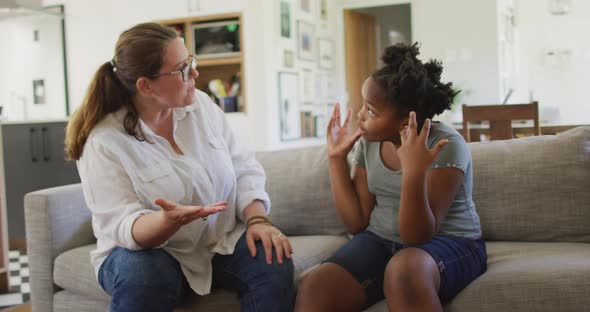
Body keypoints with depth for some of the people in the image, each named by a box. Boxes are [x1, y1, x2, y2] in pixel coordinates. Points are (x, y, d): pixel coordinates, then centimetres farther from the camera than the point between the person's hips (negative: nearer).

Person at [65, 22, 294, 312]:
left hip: (221, 241, 4)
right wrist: (169, 220, -44)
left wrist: (258, 220, -17)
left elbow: (244, 169, 1)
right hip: (146, 250, -3)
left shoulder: (201, 105, -1)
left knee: (274, 262, -23)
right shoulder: (104, 142, -16)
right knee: (142, 276, -37)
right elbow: (121, 227, -22)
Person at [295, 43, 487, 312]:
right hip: (380, 241, 4)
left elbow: (417, 237, -21)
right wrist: (337, 158, -3)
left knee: (404, 269, -40)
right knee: (313, 288, -24)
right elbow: (357, 222, 1)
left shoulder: (445, 146, -17)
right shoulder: (368, 143, 1)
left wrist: (413, 173, -36)